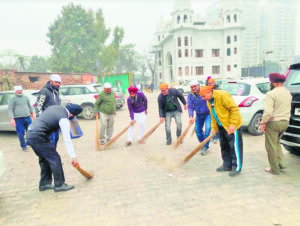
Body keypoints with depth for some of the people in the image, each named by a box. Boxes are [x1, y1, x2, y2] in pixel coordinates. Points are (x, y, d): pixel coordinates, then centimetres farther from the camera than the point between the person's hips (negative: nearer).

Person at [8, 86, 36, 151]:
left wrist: (33, 114, 21)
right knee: (21, 133, 0)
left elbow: (30, 106, 23)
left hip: (27, 117, 4)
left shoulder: (26, 98, 14)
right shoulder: (13, 99, -2)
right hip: (18, 119, -4)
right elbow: (10, 110, -6)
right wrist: (12, 119, -15)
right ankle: (23, 146, 13)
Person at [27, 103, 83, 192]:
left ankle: (44, 184, 27)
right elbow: (67, 140, -19)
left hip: (30, 135, 10)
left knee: (44, 159, 18)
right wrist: (73, 157, -18)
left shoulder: (56, 107, 10)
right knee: (55, 159, -2)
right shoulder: (64, 119, -15)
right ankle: (59, 185, 5)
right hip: (39, 137, -10)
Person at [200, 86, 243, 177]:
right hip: (222, 126, 9)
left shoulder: (222, 95, -20)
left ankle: (237, 167, 6)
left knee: (234, 146, -3)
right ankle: (227, 165, 26)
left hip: (231, 125, -9)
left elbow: (234, 109, -21)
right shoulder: (209, 101, 7)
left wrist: (232, 124, -24)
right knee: (224, 146, 14)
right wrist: (213, 128, 9)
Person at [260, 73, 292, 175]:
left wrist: (263, 123, -12)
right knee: (276, 143, 25)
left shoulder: (271, 94, -16)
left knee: (271, 146, 4)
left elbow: (268, 111, -22)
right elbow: (288, 109, 18)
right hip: (285, 122, 8)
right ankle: (282, 163, 22)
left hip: (274, 122, -8)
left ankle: (274, 169, 13)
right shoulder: (288, 93, 10)